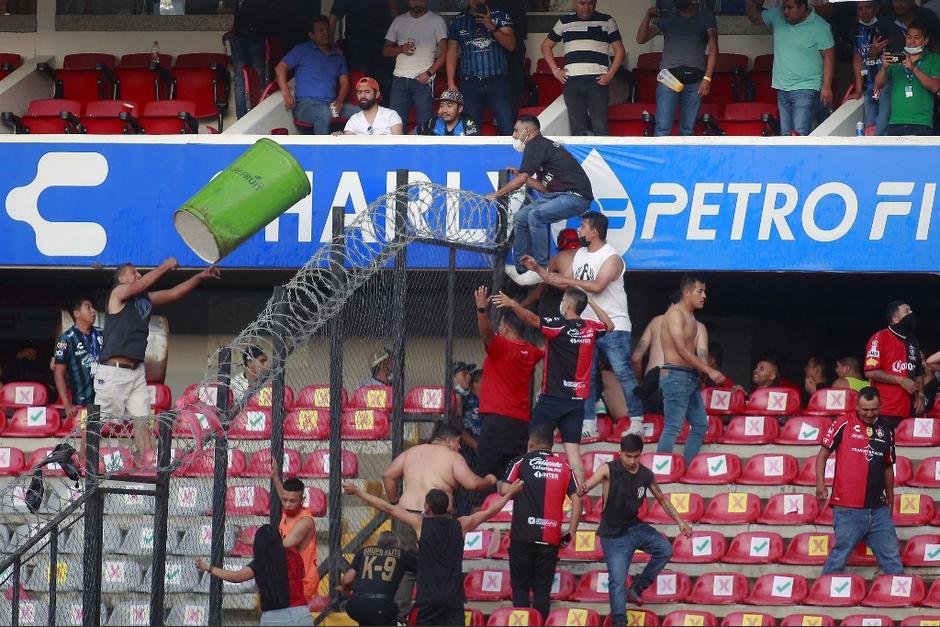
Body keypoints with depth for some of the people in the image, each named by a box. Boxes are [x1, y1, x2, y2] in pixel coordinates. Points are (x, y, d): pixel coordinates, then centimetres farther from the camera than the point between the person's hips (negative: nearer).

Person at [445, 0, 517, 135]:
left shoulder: (500, 16, 9)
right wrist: (451, 83, 4)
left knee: (508, 128, -12)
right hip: (470, 82, 1)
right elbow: (452, 53, 12)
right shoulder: (458, 21, 13)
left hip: (498, 80, -1)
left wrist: (492, 27, -13)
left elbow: (511, 45, 0)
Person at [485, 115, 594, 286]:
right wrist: (521, 175, 17)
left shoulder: (535, 145, -9)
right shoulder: (543, 145, 20)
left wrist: (495, 194, -3)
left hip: (577, 196, -11)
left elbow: (521, 180, -13)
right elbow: (545, 188, 20)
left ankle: (542, 268, -24)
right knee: (520, 217, 8)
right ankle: (521, 270, 11)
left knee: (536, 215, -29)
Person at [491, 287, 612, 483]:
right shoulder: (590, 328, 6)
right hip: (577, 399, 5)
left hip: (553, 398, -5)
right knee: (573, 451, 2)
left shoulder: (559, 325, -11)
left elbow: (532, 319, -25)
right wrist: (591, 303, 34)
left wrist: (512, 304, -32)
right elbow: (610, 325, 28)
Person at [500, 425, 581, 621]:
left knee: (520, 586, 5)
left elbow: (504, 490, -7)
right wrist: (571, 533, 7)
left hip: (522, 536, -2)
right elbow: (577, 500, 3)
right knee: (542, 589, 7)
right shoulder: (564, 467, 8)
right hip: (550, 538, 2)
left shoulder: (521, 462, 1)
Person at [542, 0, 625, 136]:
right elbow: (546, 46, 23)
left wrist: (610, 75, -4)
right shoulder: (564, 22, 14)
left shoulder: (607, 21, 9)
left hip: (597, 82, -2)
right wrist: (555, 70, 10)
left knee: (600, 128, -11)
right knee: (577, 130, 0)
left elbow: (620, 51, 9)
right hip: (572, 83, 2)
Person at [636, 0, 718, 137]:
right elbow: (641, 39, 7)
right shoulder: (665, 18, 14)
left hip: (694, 79, 0)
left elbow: (713, 49, 5)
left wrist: (707, 78, -6)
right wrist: (648, 16, -10)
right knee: (662, 129, -10)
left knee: (688, 130, 1)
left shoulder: (706, 17, 11)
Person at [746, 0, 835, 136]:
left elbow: (828, 56, -8)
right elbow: (755, 17, 20)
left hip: (806, 89, -6)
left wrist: (827, 87, -13)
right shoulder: (777, 15, 5)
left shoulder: (819, 26, -10)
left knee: (800, 135, -17)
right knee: (786, 134, 5)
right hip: (782, 89, 6)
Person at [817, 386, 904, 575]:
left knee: (892, 558, 6)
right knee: (839, 558, -3)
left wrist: (890, 500, 22)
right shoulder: (844, 424, -2)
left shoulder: (886, 429, 11)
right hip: (847, 508, -4)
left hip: (878, 509, 4)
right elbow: (823, 455, 0)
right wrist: (820, 485, -13)